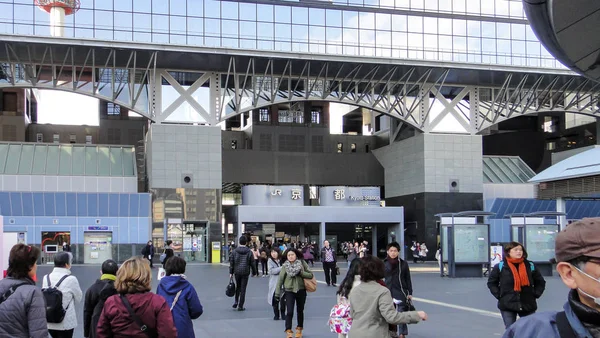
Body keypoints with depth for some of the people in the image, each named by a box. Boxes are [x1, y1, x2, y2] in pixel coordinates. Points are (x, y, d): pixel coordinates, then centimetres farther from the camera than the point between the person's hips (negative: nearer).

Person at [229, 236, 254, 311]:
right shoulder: (249, 252, -4)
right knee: (243, 289, 3)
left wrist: (231, 272, 7)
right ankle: (240, 306, 4)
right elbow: (252, 263, -1)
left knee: (238, 286, 22)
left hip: (237, 272, 2)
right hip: (245, 273, -2)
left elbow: (231, 262, 0)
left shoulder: (234, 251, -1)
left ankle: (236, 301, 10)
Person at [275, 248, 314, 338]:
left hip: (301, 290, 2)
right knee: (289, 312, -12)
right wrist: (277, 293, -9)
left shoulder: (302, 263, -3)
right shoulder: (285, 266, -5)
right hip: (289, 291, -1)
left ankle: (299, 329, 30)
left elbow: (310, 275, -5)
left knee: (300, 311, 14)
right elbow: (280, 279, -5)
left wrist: (301, 272, -19)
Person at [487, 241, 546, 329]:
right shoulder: (500, 266, -2)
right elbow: (491, 283, 8)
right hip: (507, 305, -2)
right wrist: (499, 295, -2)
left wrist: (535, 294, 4)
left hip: (528, 305, 2)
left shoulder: (530, 266, 4)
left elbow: (540, 282, 17)